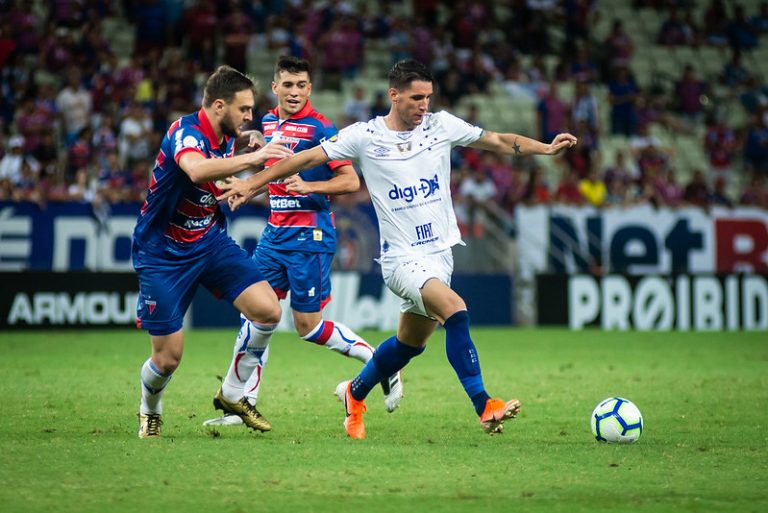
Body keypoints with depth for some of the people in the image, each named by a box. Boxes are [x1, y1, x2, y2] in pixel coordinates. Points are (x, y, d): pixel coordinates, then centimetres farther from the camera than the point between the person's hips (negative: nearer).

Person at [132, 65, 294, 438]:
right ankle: (149, 412, 31)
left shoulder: (227, 140, 1)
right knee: (168, 356, -3)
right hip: (163, 253, -6)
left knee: (268, 310, -14)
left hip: (210, 242, 7)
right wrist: (252, 158, -54)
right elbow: (197, 170, -48)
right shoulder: (184, 132, -23)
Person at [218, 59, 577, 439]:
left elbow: (499, 141, 7)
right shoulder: (365, 136, -6)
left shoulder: (441, 125, 3)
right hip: (402, 258, -5)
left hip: (440, 253, 5)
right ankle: (484, 407, -27)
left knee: (409, 343, 16)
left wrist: (545, 148, -6)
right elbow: (307, 159, -1)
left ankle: (354, 394, 42)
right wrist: (251, 184, -2)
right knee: (455, 309, -29)